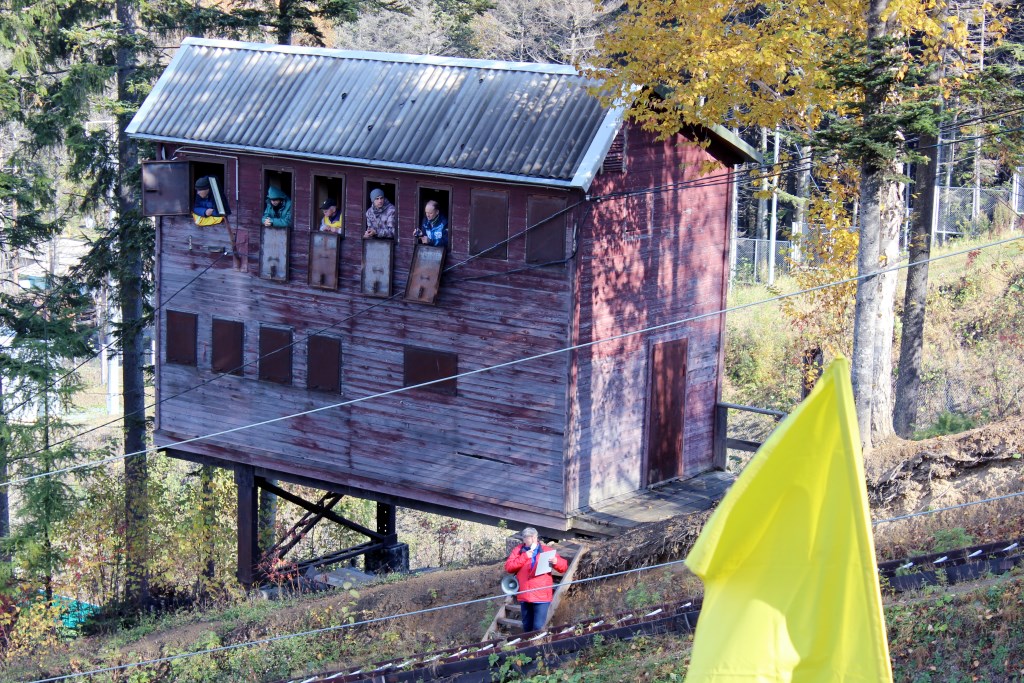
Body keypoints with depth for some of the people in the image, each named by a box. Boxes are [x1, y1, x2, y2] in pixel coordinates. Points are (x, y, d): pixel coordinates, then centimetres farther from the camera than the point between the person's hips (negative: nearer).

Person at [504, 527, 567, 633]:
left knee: (538, 628, -11)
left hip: (541, 596, -3)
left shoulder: (546, 550, 6)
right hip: (524, 596, 3)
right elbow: (508, 567, -3)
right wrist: (524, 557, -11)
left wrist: (555, 561, -18)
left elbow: (564, 567, 5)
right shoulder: (518, 550, 10)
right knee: (527, 627, 14)